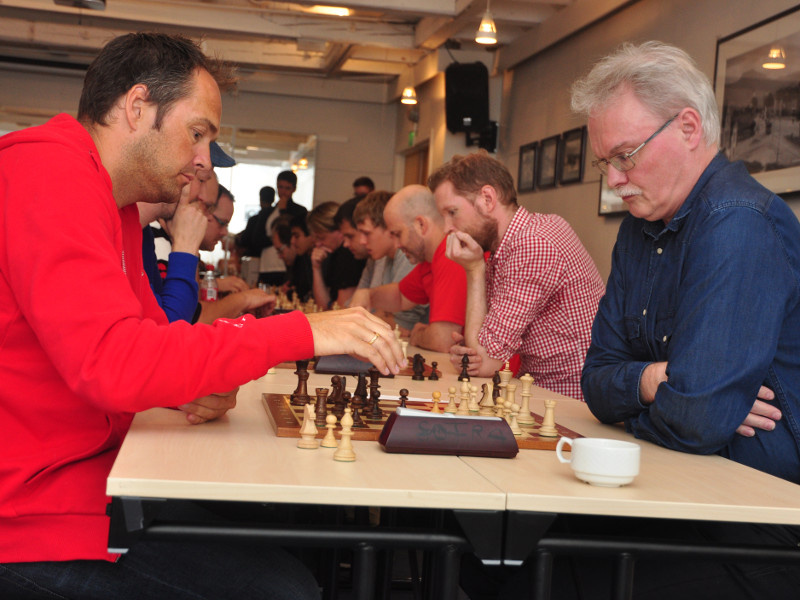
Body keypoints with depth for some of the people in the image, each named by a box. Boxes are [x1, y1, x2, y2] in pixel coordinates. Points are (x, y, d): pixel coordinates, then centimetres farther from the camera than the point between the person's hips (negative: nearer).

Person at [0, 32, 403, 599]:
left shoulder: (117, 206, 14)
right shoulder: (49, 173, -19)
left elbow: (149, 335, 17)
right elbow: (111, 362, -30)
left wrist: (197, 390, -7)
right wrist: (302, 332, -24)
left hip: (96, 478, 10)